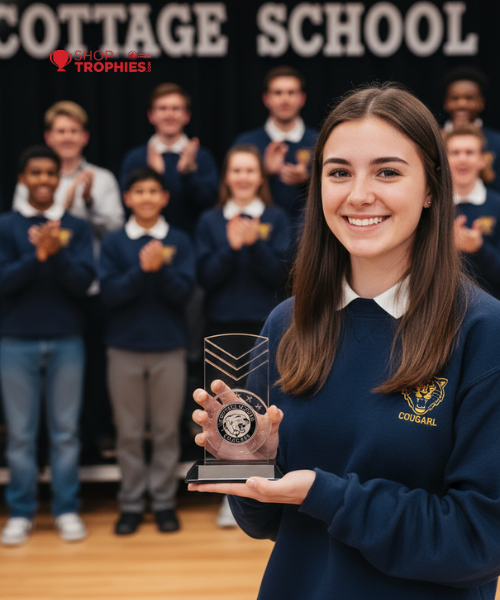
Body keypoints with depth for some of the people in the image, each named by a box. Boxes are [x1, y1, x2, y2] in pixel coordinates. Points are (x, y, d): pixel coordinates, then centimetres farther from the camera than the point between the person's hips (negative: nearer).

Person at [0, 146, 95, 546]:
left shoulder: (76, 228, 5)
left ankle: (67, 510, 14)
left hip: (66, 341, 1)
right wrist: (39, 255, -21)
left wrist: (57, 253, -22)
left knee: (65, 431, 5)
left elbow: (83, 281, -6)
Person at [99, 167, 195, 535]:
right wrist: (141, 269, -20)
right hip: (125, 346, 0)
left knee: (167, 429, 5)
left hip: (169, 346, 0)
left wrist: (160, 267, -23)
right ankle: (131, 502, 16)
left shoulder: (179, 241, 2)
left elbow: (184, 290, -6)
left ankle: (164, 501, 16)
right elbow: (110, 293, -6)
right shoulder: (114, 243, 3)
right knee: (129, 431, 6)